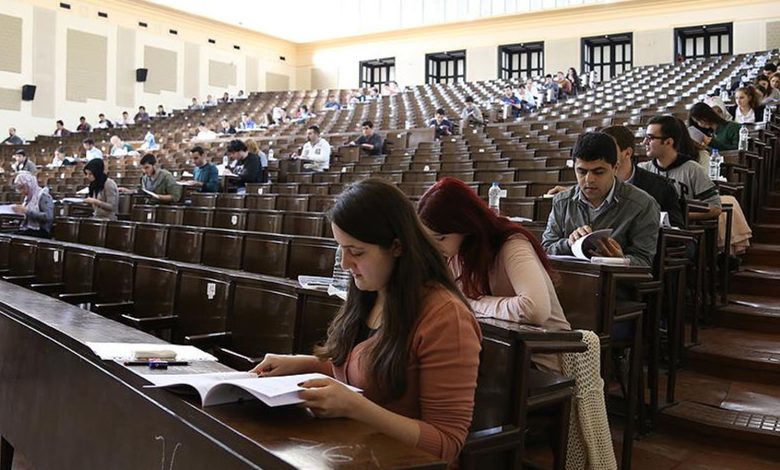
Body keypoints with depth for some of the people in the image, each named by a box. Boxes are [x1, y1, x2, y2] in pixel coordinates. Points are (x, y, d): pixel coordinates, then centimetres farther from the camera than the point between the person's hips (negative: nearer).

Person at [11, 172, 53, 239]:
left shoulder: (43, 196, -8)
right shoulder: (27, 198, 16)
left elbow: (48, 217, -22)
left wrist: (26, 211, -22)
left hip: (40, 233, -7)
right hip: (26, 230, 7)